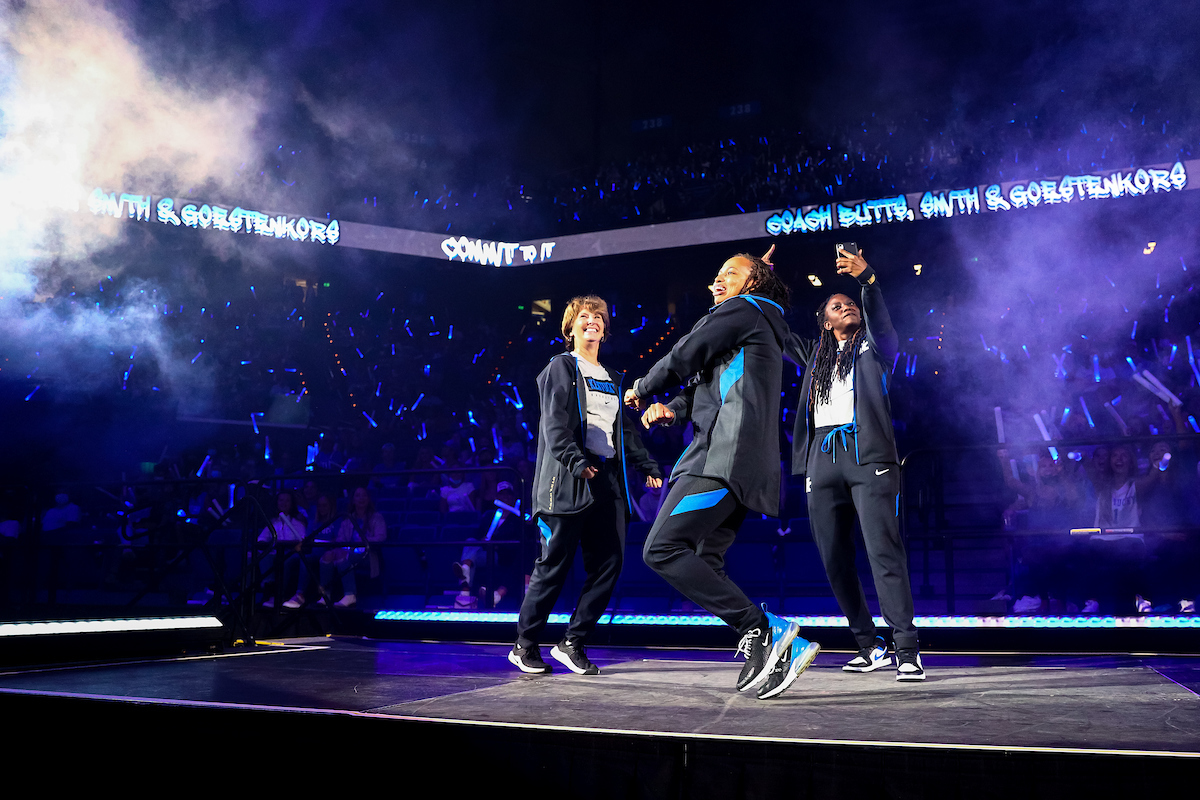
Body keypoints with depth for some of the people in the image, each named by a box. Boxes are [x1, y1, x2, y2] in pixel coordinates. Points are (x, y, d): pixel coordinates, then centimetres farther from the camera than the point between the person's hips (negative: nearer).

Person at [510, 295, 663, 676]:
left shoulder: (613, 378, 24)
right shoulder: (561, 367, 4)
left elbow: (626, 429, 25)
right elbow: (555, 422, -9)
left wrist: (648, 465, 13)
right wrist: (575, 461, -22)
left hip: (608, 480, 6)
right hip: (569, 480, -6)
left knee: (609, 564, -1)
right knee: (555, 563, -4)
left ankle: (573, 642, 9)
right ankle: (524, 644, 10)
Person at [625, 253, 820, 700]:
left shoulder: (743, 309, 3)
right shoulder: (758, 331, 33)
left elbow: (683, 357, 0)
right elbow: (703, 387, 26)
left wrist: (642, 390, 17)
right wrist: (671, 409, 6)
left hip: (727, 455, -11)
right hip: (735, 462, 11)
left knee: (662, 549, -19)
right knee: (704, 567, 8)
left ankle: (761, 631, -20)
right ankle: (780, 646, 0)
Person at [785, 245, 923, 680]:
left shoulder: (875, 347, 13)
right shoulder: (816, 354, 23)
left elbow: (880, 318, -6)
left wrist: (868, 278, -23)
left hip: (868, 456, -4)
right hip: (822, 461, 5)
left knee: (884, 553, -14)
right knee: (835, 561, 4)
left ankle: (907, 650, -12)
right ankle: (869, 646, 15)